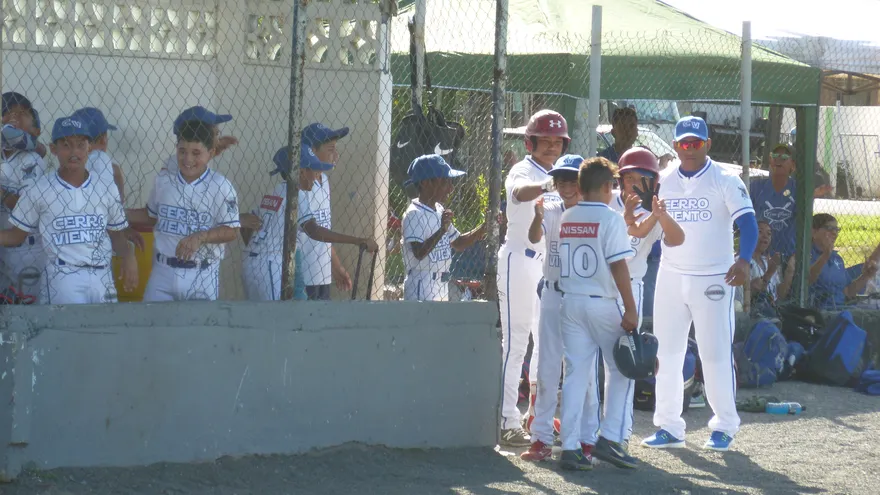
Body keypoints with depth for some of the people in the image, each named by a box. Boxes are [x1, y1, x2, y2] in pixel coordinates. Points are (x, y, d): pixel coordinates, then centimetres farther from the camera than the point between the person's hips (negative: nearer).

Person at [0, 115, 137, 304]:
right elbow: (17, 235, 6)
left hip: (102, 279, 3)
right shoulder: (39, 191, 0)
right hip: (62, 279, -3)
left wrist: (128, 255, -5)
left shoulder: (106, 190, 7)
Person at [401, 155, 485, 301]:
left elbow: (459, 244, 19)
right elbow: (419, 253, -24)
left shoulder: (440, 211, 14)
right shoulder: (414, 214, -14)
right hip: (421, 289, -10)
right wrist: (441, 231, -34)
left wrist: (485, 227, 7)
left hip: (441, 288, 10)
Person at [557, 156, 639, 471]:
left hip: (570, 301, 5)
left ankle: (571, 447, 1)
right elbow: (618, 267, -13)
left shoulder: (565, 219, 8)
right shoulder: (610, 218, -10)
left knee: (575, 374, 6)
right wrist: (631, 310, -12)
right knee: (621, 369, 8)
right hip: (602, 304, -5)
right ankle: (611, 439, -1)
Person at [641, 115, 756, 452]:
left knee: (716, 353, -3)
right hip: (671, 276, 4)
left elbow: (747, 221, -17)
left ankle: (724, 426, 8)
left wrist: (744, 260, -34)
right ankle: (669, 427, 13)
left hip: (714, 278, -4)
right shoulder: (663, 180, 7)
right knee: (666, 353, 6)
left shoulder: (725, 181, -6)